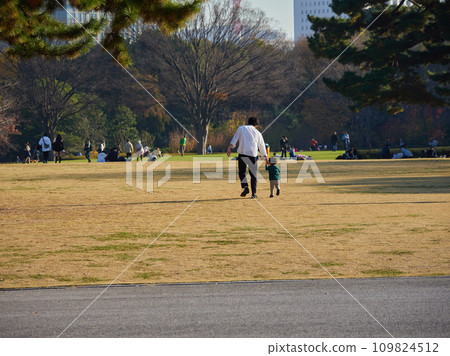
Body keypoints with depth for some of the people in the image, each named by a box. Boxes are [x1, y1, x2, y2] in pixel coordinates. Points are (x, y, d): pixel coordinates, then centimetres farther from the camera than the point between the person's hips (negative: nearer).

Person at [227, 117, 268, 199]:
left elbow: (234, 139, 1)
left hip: (242, 153, -1)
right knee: (253, 174, 6)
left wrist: (229, 148, -5)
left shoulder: (241, 128, 12)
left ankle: (245, 187, -12)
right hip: (253, 155, 1)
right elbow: (262, 146, 20)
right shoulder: (258, 133, 15)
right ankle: (254, 193, 0)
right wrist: (265, 157, 29)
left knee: (241, 172, 11)